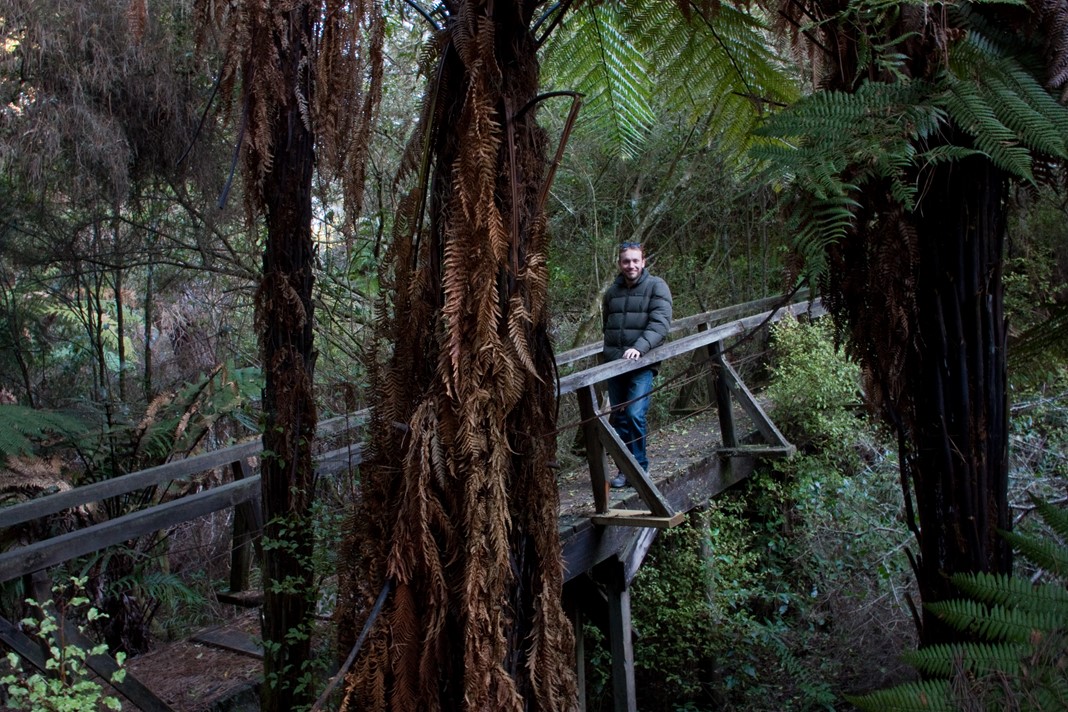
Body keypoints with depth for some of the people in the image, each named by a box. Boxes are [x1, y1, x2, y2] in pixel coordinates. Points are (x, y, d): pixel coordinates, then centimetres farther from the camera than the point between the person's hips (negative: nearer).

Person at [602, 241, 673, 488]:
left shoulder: (656, 287, -3)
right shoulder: (613, 291, 13)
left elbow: (660, 322, -15)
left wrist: (639, 347, -27)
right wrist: (610, 351, 12)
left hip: (642, 363, -5)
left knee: (635, 414, -14)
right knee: (619, 418, 8)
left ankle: (639, 468, 0)